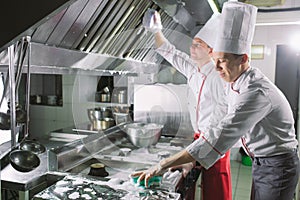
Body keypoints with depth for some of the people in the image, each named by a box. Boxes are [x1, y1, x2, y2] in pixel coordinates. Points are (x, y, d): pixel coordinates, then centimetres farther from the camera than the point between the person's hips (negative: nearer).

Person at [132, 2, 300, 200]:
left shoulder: (257, 92, -31)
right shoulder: (235, 84, -1)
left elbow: (219, 136, -38)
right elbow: (229, 130, 10)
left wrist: (162, 166, -39)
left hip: (277, 166, -8)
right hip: (260, 163, 8)